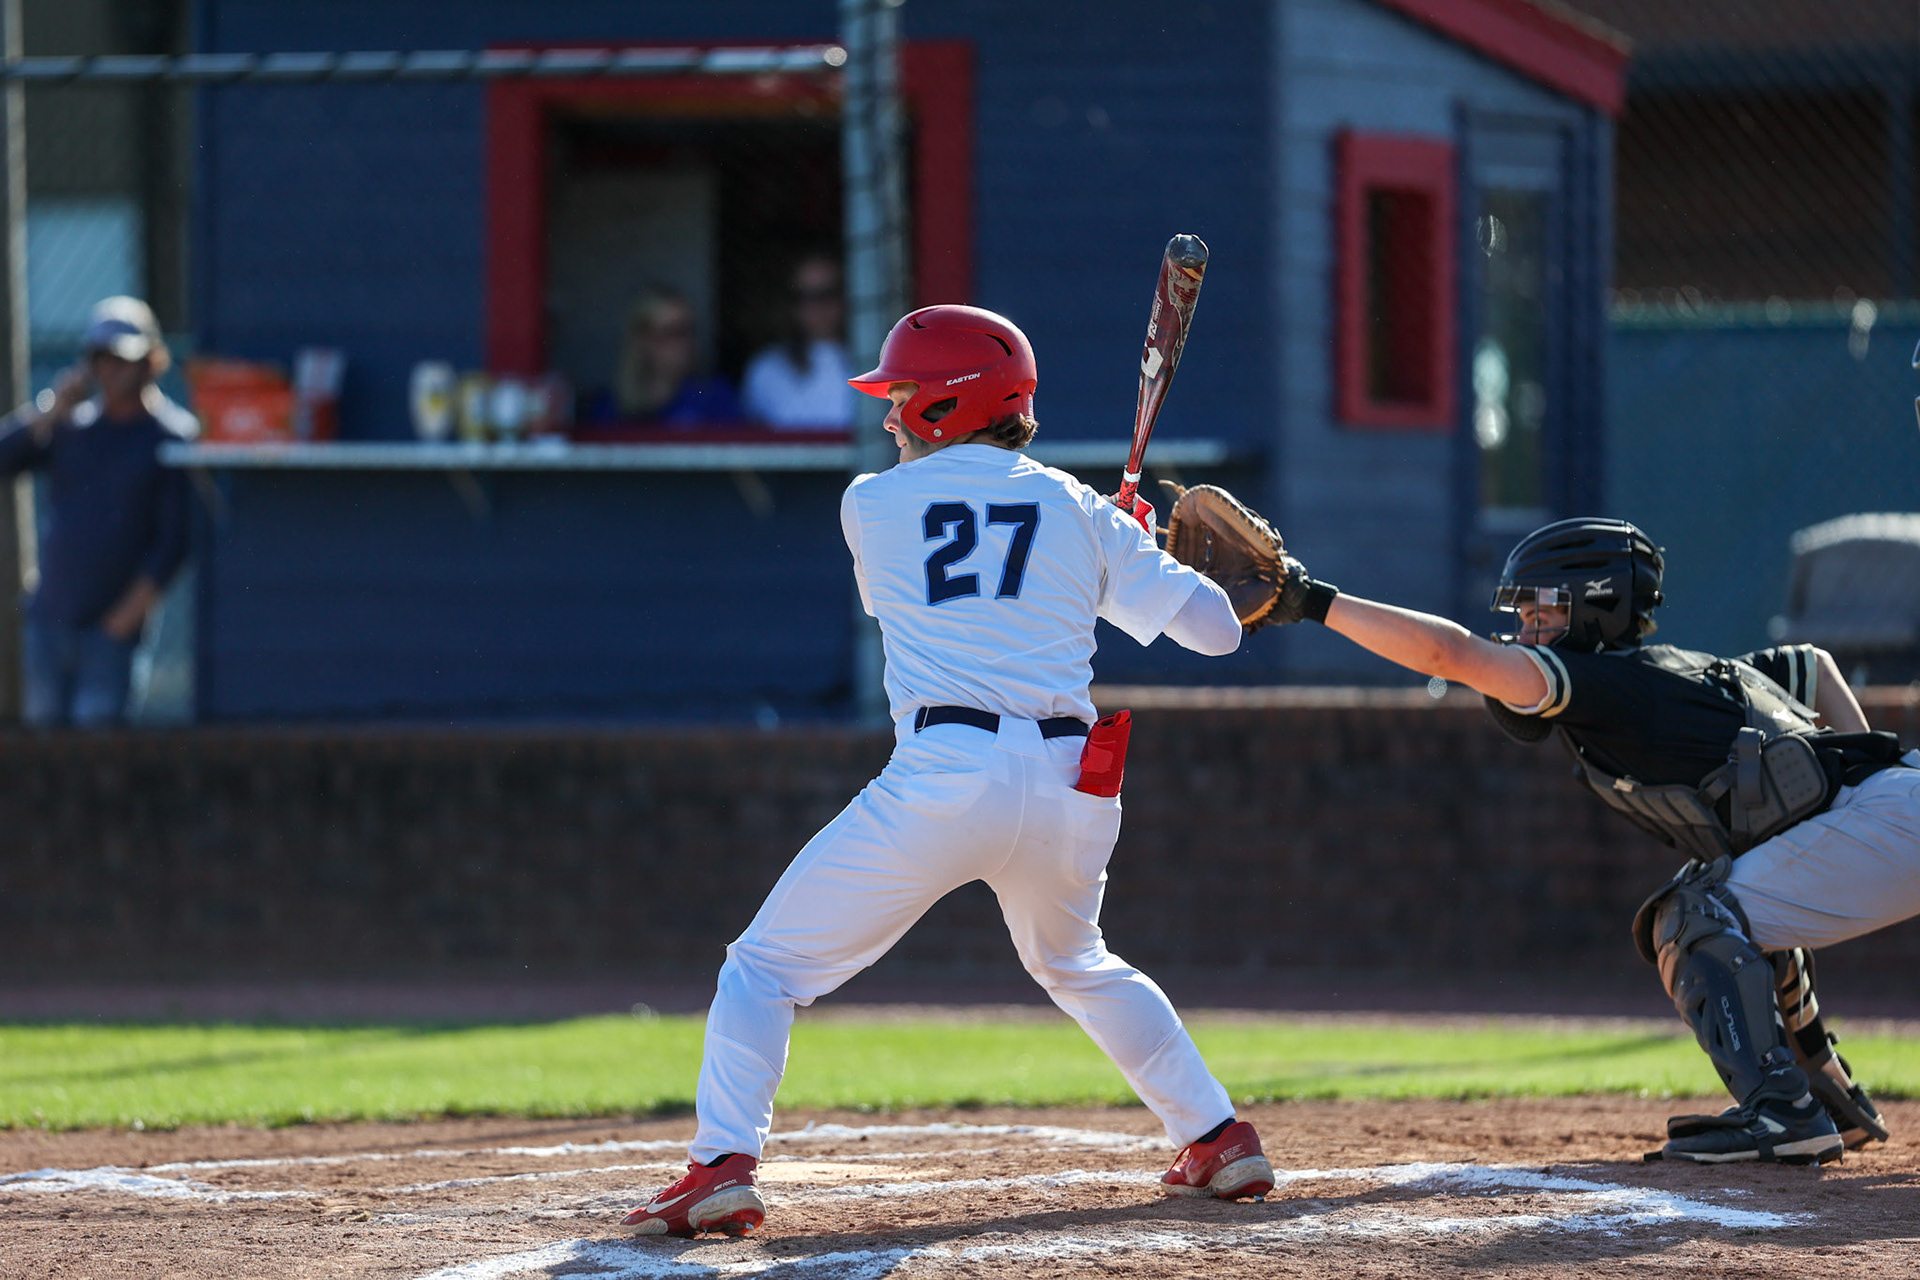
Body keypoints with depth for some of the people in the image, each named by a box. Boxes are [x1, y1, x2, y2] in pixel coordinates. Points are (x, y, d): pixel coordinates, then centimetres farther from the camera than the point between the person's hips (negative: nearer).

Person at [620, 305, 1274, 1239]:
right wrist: (1144, 553, 30)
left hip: (943, 778, -4)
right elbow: (1214, 627, 9)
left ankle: (724, 1164, -12)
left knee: (767, 967, 6)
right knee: (1075, 964, 33)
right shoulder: (1079, 511, 12)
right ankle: (1219, 1139, 29)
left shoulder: (872, 505, 8)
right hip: (1072, 785, 4)